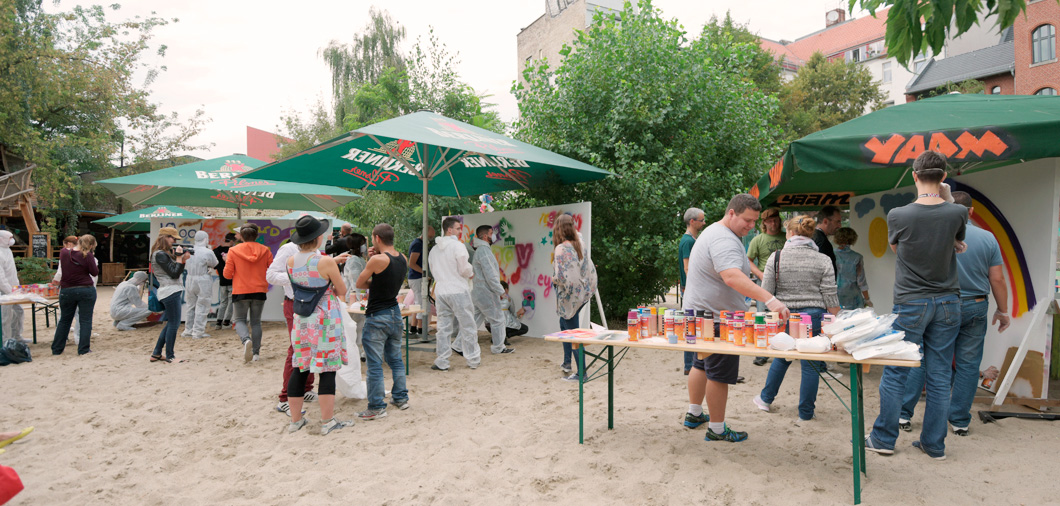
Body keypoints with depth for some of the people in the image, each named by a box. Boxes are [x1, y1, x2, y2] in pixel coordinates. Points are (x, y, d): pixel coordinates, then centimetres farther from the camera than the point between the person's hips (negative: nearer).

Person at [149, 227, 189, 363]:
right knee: (174, 324, -5)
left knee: (171, 324, 17)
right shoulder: (160, 255, -13)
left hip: (171, 291, 11)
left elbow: (179, 271, 16)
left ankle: (156, 354, 23)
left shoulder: (166, 254, 17)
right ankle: (170, 357, 2)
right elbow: (174, 273, -18)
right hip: (170, 292, -11)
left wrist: (183, 260, 2)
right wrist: (180, 258, -9)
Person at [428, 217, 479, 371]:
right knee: (467, 326, 5)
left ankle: (442, 362, 13)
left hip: (440, 291, 6)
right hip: (458, 291, -6)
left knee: (444, 328, 11)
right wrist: (471, 273, 9)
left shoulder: (434, 249, 12)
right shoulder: (457, 246, -11)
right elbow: (464, 269, -11)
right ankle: (473, 359, 12)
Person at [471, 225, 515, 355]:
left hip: (478, 292, 10)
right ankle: (498, 347, 12)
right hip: (486, 293, -10)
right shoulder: (484, 250, -16)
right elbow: (490, 275, -21)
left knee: (474, 320, 12)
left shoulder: (480, 250, 17)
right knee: (497, 319, 2)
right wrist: (500, 291, -16)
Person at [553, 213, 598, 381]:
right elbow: (590, 269, 10)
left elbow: (561, 276, -27)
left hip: (569, 296, -8)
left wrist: (554, 280, -8)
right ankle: (567, 362, 33)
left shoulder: (561, 249, -22)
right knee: (564, 324, 26)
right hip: (582, 293, 8)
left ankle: (581, 373, 8)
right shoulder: (581, 244, -1)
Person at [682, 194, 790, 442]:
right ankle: (717, 429, 9)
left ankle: (694, 414, 35)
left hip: (700, 314, 11)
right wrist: (769, 299, -46)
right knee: (720, 374, -2)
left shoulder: (716, 232, 15)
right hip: (715, 318, -11)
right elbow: (733, 277, -38)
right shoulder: (724, 240, -22)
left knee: (702, 364, 22)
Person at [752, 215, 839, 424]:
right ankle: (805, 415, 17)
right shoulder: (823, 261, -4)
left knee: (782, 357, 22)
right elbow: (831, 299, -4)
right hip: (813, 317, -1)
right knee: (811, 365, 8)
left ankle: (766, 399, 35)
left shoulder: (776, 257, -5)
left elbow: (766, 293, -4)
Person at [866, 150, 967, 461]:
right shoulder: (958, 213, -6)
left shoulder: (898, 215, -12)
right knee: (939, 376, 9)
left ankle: (884, 439, 14)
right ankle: (934, 444, 18)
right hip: (947, 304, 3)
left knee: (895, 373, 6)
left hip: (911, 304, -3)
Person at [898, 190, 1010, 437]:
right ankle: (960, 421, 16)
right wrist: (1002, 310, 12)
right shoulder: (988, 238, -1)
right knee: (968, 365, 10)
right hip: (975, 308, 2)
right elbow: (997, 280, 1)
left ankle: (903, 415, 9)